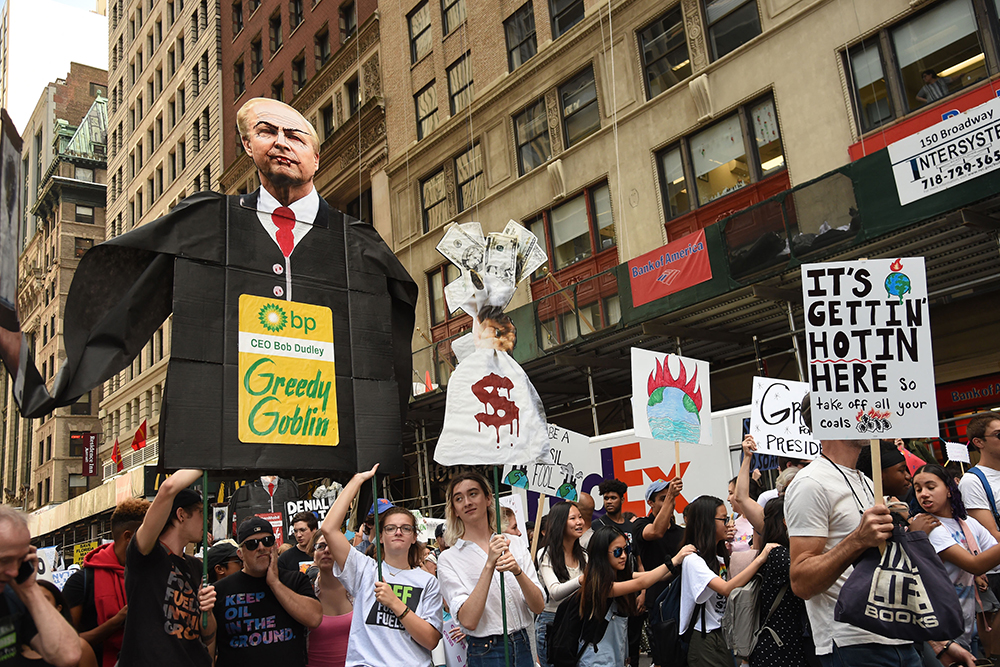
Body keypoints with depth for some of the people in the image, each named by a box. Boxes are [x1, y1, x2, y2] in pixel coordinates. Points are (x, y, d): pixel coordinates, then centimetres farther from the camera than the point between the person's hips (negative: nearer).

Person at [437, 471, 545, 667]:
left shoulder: (515, 545, 3)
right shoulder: (448, 560, -6)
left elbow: (538, 607, -4)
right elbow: (468, 620, -17)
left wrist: (517, 571, -20)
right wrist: (489, 565, -23)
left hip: (523, 649, 3)